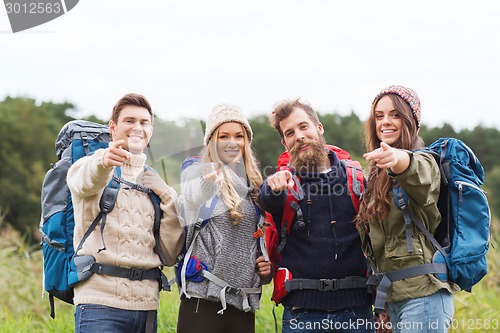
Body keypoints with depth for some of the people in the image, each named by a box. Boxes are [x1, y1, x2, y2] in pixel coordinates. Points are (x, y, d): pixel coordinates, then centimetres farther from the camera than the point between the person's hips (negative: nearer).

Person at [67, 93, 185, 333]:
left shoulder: (154, 183, 19)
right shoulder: (88, 167, 6)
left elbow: (169, 256, 13)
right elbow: (85, 182, -21)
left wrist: (169, 200, 2)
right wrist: (103, 160, -43)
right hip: (101, 301, -5)